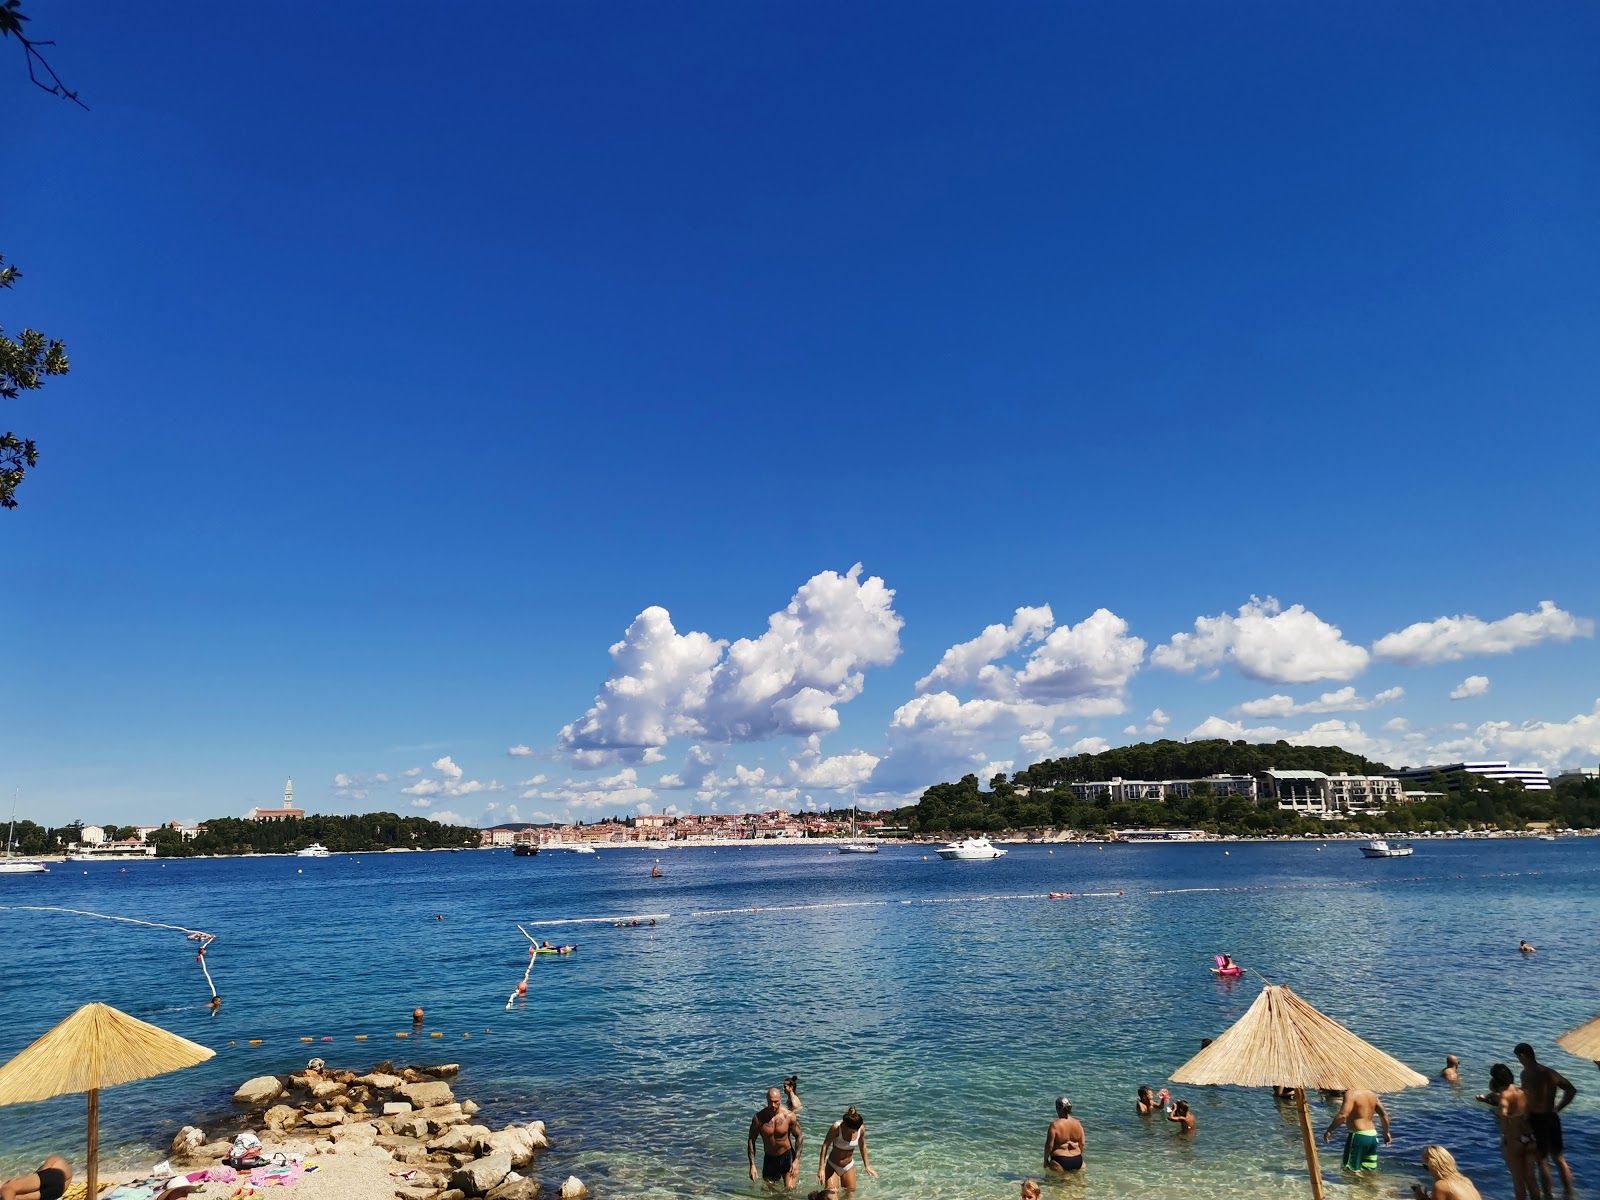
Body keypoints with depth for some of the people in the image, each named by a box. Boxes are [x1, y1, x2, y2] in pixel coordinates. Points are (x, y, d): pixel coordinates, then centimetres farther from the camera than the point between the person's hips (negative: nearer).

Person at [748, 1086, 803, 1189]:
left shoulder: (789, 1116, -14)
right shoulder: (758, 1118, -13)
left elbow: (798, 1137, -4)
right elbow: (751, 1140, -4)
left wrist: (796, 1160, -10)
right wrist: (752, 1165, -8)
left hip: (787, 1156, -2)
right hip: (769, 1158, 2)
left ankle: (795, 1180, 17)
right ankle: (778, 1182, 39)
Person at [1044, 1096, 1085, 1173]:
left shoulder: (1055, 1125, -14)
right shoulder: (1078, 1123, 1)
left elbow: (1049, 1145, -10)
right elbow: (1082, 1144, 9)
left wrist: (1045, 1160, 5)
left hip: (1060, 1162, -5)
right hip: (1077, 1161, 5)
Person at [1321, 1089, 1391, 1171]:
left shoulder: (1351, 1093, -16)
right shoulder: (1372, 1094, 9)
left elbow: (1342, 1115, -24)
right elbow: (1384, 1114, 17)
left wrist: (1329, 1130, -14)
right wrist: (1386, 1132, 33)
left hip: (1358, 1136, -8)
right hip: (1372, 1136, 8)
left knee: (1350, 1172, 1)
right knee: (1370, 1171, 19)